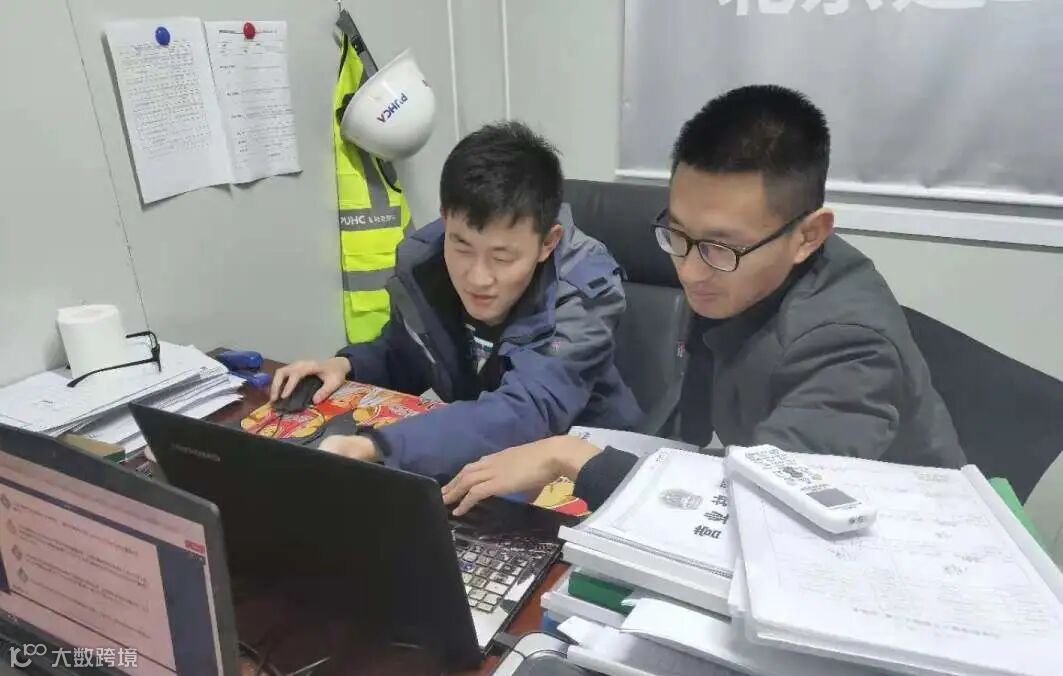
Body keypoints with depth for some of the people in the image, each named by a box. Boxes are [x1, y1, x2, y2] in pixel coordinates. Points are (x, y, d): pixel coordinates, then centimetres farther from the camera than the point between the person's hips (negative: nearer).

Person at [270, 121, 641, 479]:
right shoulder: (421, 261, -11)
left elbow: (526, 413, -36)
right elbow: (400, 357, 8)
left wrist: (373, 448, -46)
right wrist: (347, 365, -12)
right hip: (469, 453, 4)